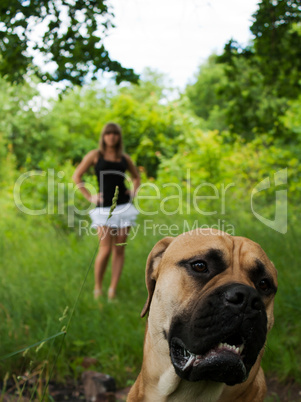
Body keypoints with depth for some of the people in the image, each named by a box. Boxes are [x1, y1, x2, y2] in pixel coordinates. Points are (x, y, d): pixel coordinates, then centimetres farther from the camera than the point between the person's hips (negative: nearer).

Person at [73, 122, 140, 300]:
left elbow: (136, 177, 27)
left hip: (124, 207, 3)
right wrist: (90, 197, -3)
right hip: (104, 208, -3)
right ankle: (98, 288, 11)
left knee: (119, 251, 2)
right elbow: (77, 176, 4)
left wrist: (134, 192, 10)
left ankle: (113, 292, 9)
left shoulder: (125, 158, 12)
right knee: (105, 250, -8)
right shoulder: (95, 155, 4)